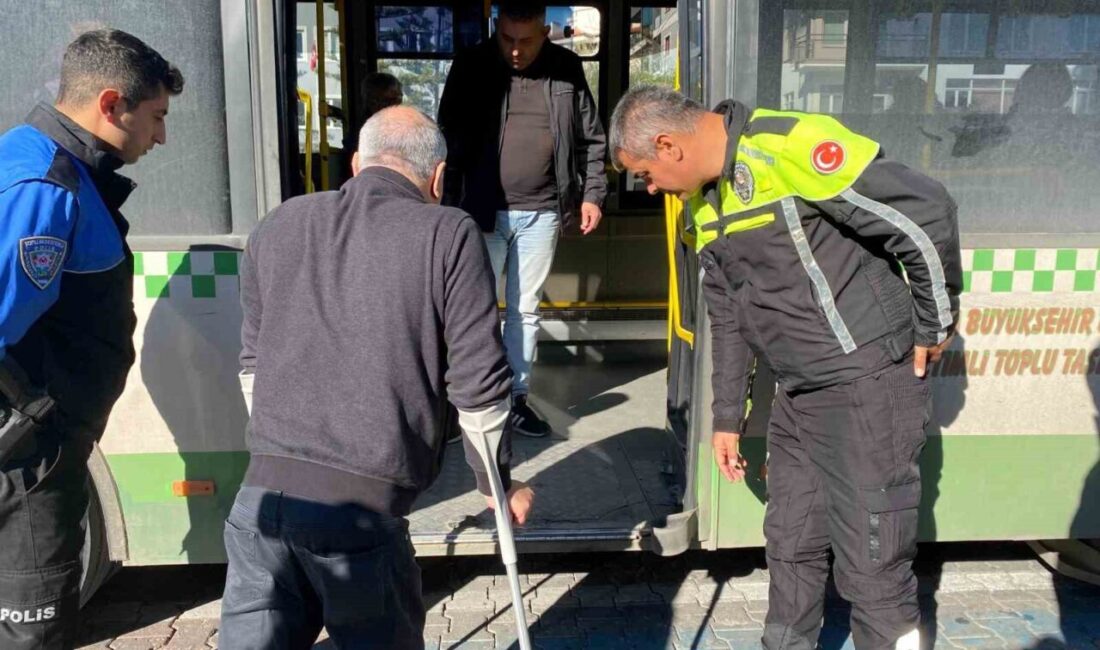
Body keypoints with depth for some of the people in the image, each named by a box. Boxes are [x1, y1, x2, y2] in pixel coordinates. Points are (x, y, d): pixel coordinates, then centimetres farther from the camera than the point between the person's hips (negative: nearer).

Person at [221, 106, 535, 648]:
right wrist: (497, 482, 12)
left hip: (263, 492, 4)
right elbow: (476, 381, -3)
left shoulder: (276, 226, 13)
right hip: (362, 504, -4)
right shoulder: (449, 235, -3)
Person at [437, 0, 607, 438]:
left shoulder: (567, 69, 3)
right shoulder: (472, 66, -3)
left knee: (525, 310, 11)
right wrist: (450, 205, -6)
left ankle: (517, 397, 23)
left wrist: (592, 193, 4)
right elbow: (450, 137, -2)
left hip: (541, 213, 2)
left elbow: (590, 138, 10)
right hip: (483, 210, -2)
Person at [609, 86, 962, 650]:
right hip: (798, 394, 8)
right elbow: (727, 314, 16)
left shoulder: (789, 146, -20)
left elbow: (926, 213, -19)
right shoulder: (702, 199, 8)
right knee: (790, 545, 17)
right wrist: (727, 415, 16)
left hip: (870, 385, -8)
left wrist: (934, 327, -8)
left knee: (872, 566, 0)